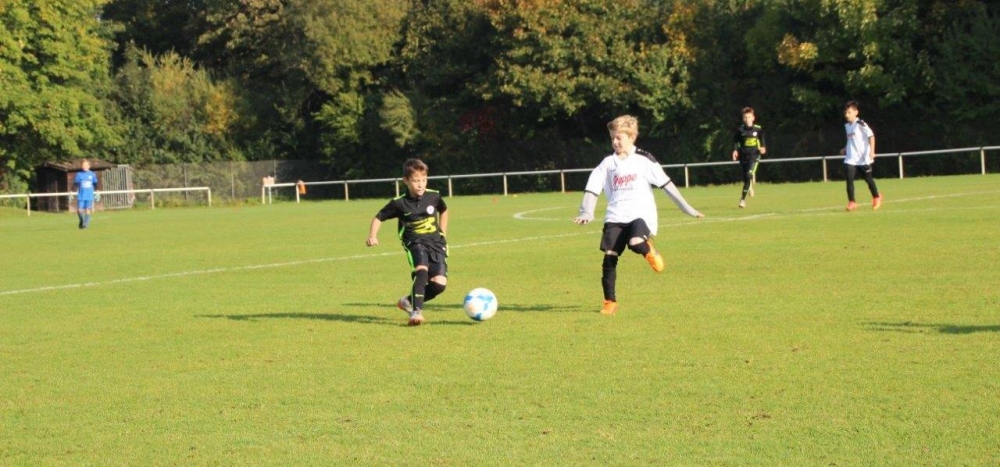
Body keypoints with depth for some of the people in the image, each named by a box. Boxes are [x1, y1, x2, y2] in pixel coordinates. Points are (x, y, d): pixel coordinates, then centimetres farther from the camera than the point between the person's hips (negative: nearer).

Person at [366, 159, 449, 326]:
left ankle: (409, 301, 12)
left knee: (439, 283, -13)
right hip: (415, 243, -3)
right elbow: (378, 218, 5)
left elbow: (444, 211, 23)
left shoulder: (434, 196, 1)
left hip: (436, 243, 3)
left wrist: (442, 234, 18)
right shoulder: (399, 203, -6)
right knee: (421, 270, -34)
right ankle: (416, 312, -30)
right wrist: (372, 236, -11)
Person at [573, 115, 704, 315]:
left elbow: (666, 184, 4)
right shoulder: (608, 163, 11)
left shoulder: (644, 160, 3)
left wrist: (686, 208, 2)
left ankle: (648, 250, 7)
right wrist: (586, 213, -11)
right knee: (609, 256, -11)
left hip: (641, 215, -3)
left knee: (636, 243, -31)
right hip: (616, 217, 3)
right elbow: (592, 188, 7)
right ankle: (610, 302, 3)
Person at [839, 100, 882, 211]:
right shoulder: (847, 126, 11)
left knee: (868, 179, 10)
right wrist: (845, 149, 14)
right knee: (849, 179, -10)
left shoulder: (861, 124, -11)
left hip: (863, 158, -5)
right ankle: (851, 202, -6)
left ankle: (876, 198, 32)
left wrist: (872, 151, -22)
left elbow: (871, 136, -14)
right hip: (851, 159, 5)